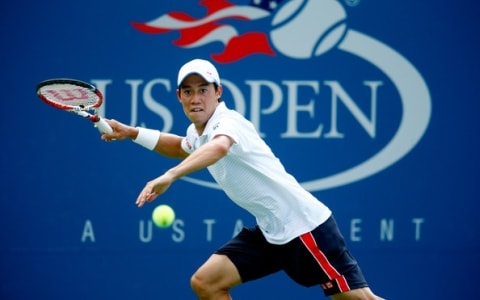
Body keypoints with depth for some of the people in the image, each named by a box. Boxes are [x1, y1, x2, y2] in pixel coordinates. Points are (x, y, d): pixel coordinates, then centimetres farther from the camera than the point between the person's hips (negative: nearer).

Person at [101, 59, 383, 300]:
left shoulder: (228, 121, -19)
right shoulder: (198, 132, 9)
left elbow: (219, 148, -45)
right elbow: (182, 148, 36)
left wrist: (169, 176, -58)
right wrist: (132, 133, 23)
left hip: (303, 224, -9)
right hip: (269, 231, 9)